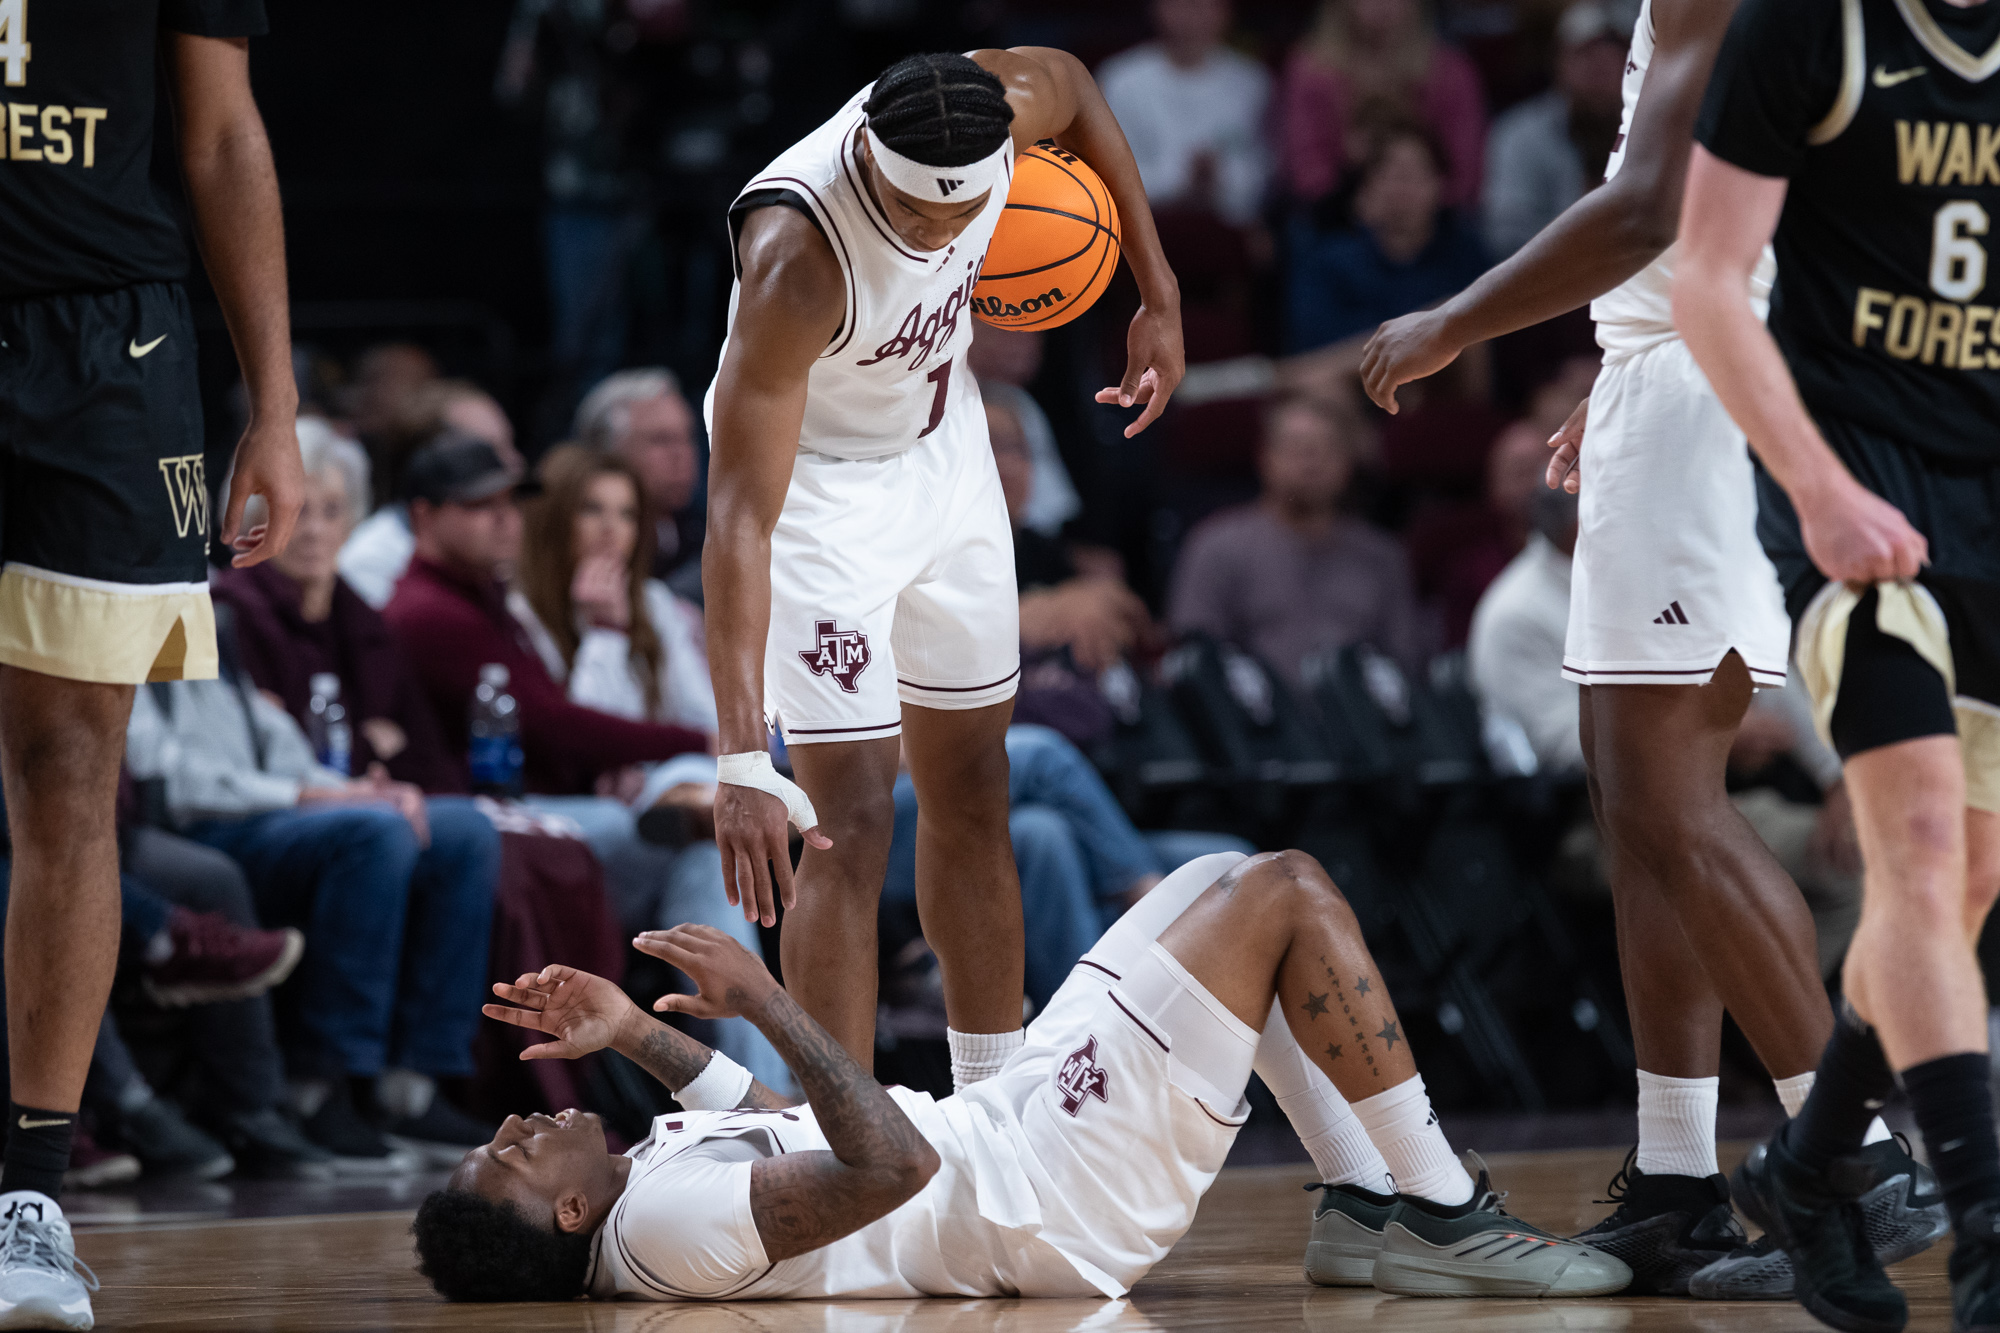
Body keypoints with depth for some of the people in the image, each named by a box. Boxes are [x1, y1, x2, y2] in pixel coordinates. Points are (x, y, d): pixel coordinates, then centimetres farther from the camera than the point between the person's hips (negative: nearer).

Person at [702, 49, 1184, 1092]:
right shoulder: (796, 258, -40)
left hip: (947, 450, 6)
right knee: (854, 821, -14)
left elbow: (1072, 87, 4)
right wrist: (741, 759, -48)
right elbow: (741, 514, -42)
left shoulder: (1004, 101, -25)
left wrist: (1159, 297, 4)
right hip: (821, 482, -6)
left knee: (973, 798, 14)